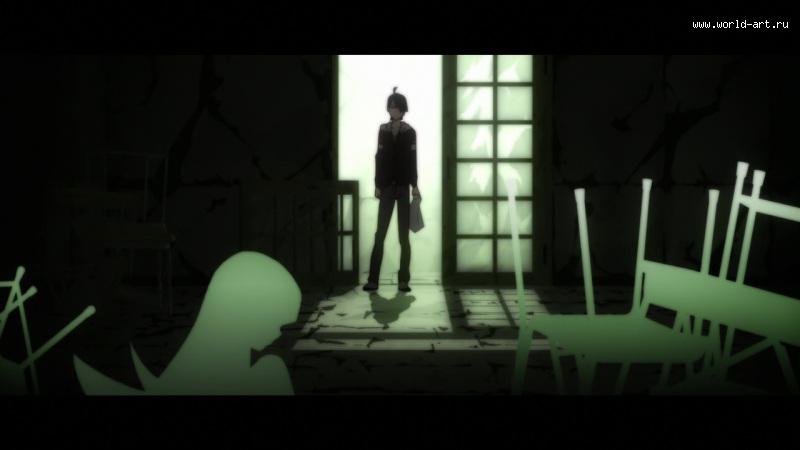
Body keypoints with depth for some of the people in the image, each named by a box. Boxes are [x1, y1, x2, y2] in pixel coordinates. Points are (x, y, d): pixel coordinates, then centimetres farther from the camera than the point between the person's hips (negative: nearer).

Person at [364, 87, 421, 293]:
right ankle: (373, 280, 0)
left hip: (403, 187, -1)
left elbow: (412, 160, 2)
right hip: (387, 187, 1)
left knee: (404, 236, 1)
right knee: (380, 234, -2)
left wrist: (414, 185, -5)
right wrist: (377, 185, 1)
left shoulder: (410, 132, 4)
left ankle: (403, 280, 5)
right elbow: (379, 159, 6)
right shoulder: (383, 130, 8)